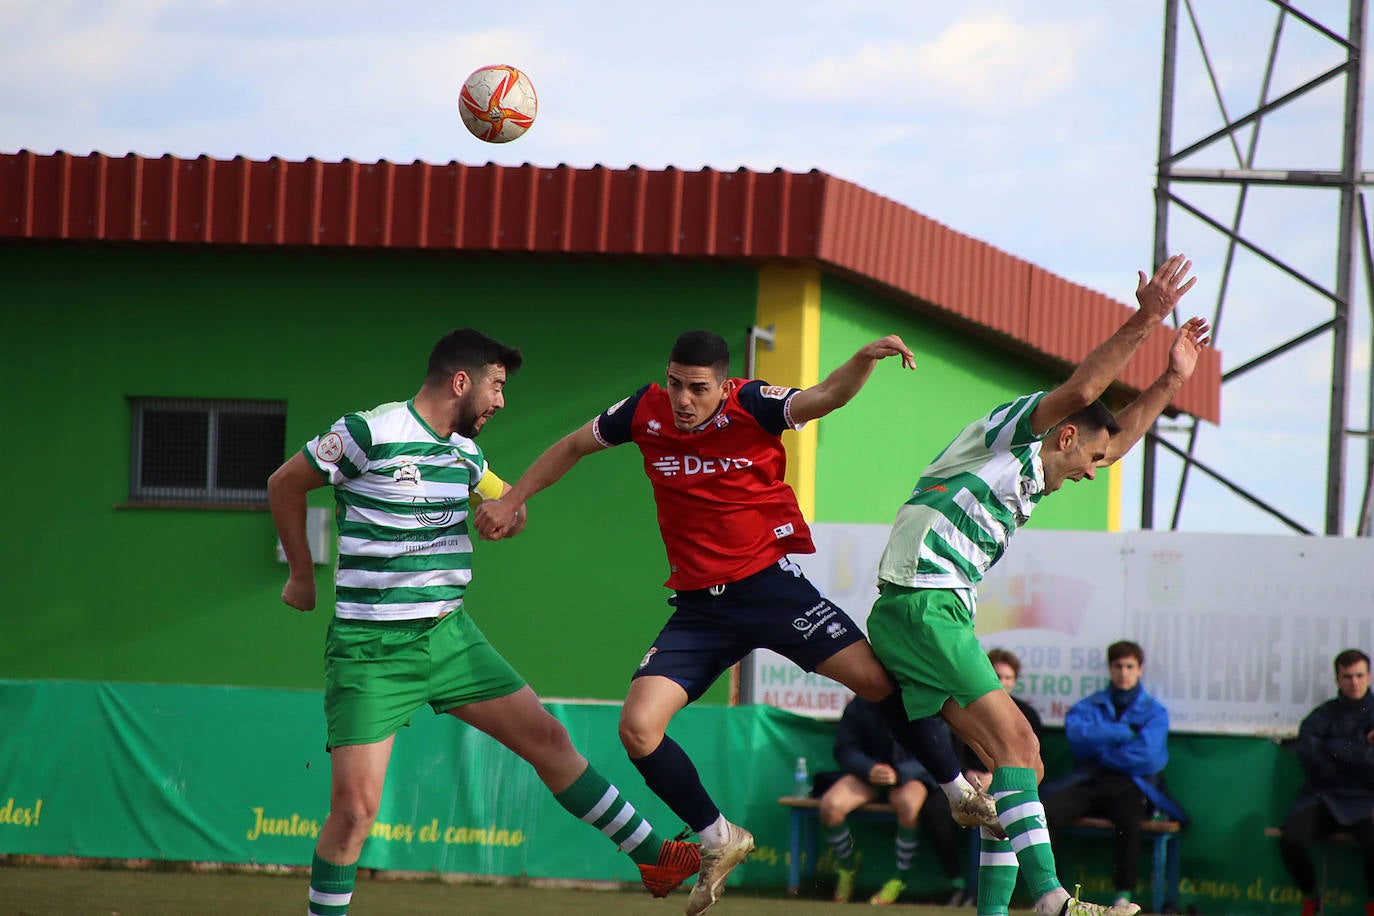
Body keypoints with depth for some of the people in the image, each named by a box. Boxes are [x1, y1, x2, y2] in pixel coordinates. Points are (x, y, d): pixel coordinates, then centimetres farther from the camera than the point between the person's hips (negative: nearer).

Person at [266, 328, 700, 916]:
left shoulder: (464, 453, 9)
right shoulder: (369, 432, -13)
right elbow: (285, 484, -2)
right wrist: (302, 576, 8)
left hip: (449, 637, 7)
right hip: (371, 649, -7)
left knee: (547, 738, 5)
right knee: (355, 805, -13)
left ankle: (653, 859, 12)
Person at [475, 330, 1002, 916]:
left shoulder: (751, 405, -11)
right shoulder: (647, 412, -1)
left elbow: (825, 397, -29)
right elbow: (572, 447, 16)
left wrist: (865, 359, -49)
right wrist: (510, 501, 15)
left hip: (769, 582, -3)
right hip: (698, 604, 3)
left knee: (874, 677, -16)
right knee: (637, 728, -12)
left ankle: (960, 792, 6)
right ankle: (718, 841, 10)